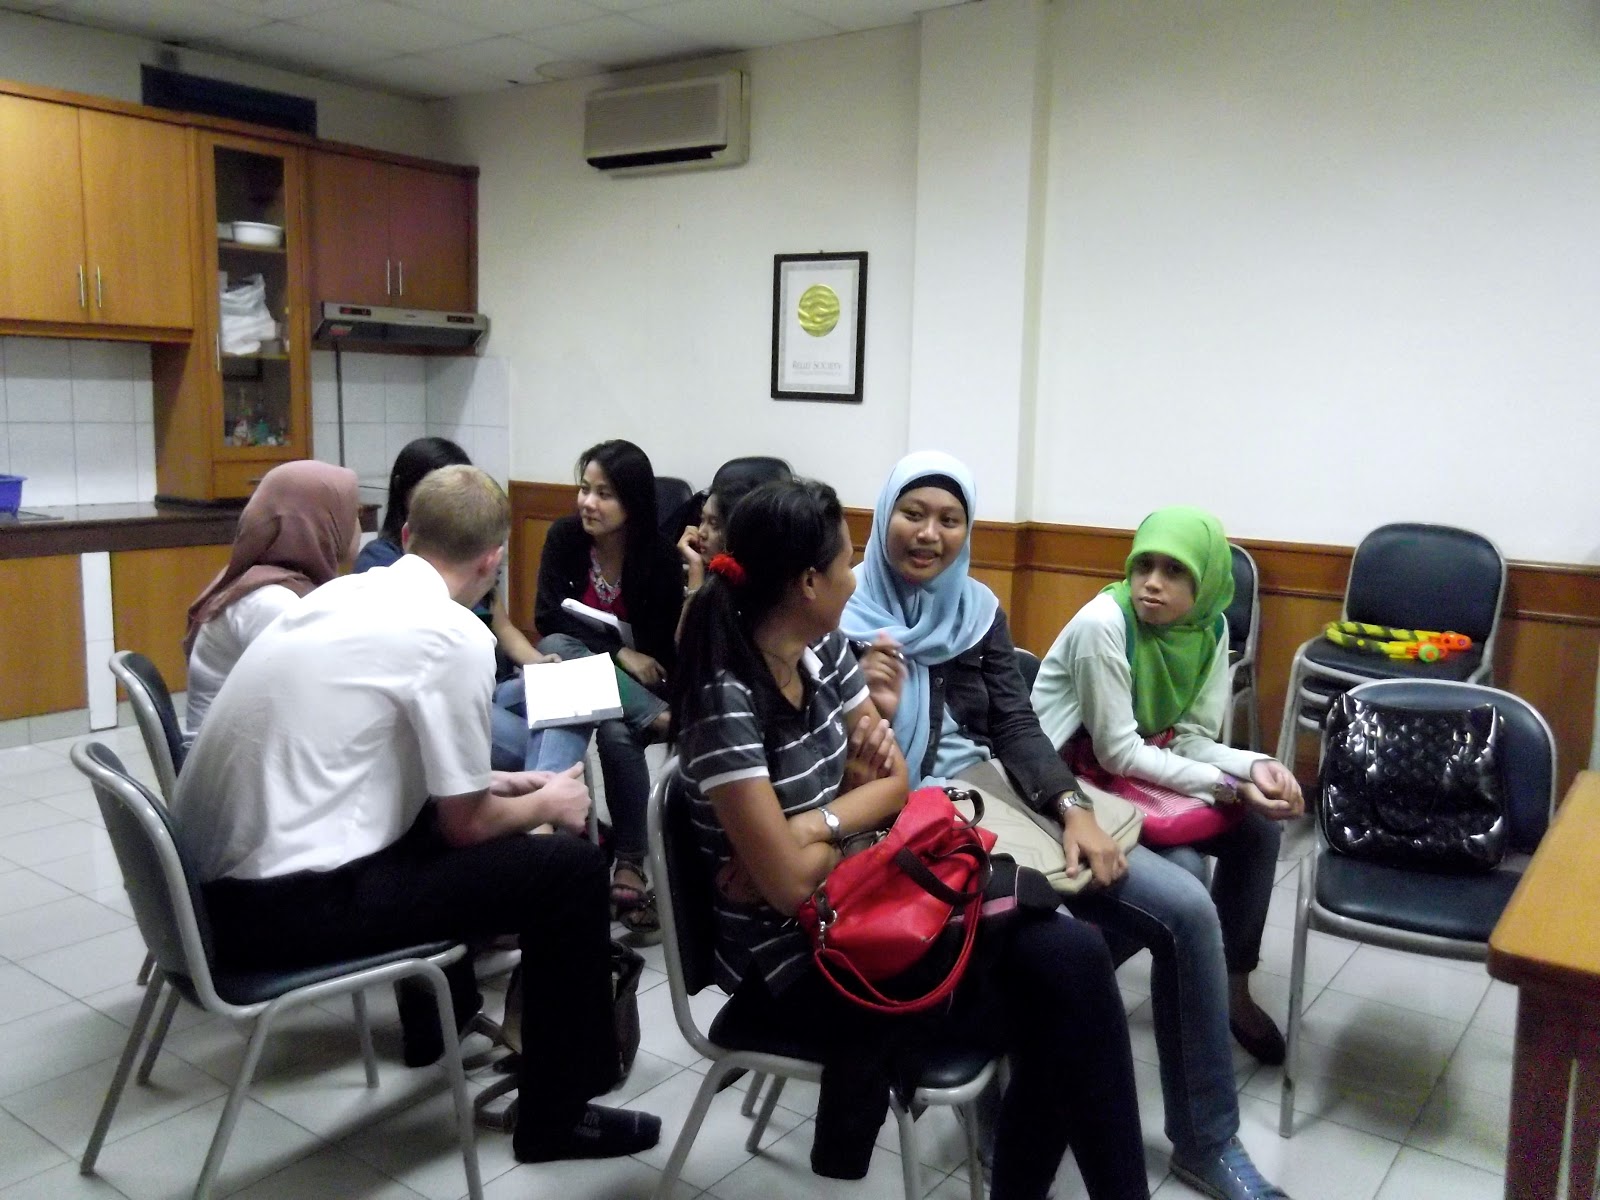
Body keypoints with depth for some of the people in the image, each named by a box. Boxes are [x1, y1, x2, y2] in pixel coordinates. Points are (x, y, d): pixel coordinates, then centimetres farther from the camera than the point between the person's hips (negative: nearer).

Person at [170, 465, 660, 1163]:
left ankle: (439, 1020, 46)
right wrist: (548, 802, 11)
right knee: (571, 868, -2)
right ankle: (557, 1114, 13)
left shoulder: (346, 593, 10)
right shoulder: (454, 635, -15)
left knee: (434, 812, 30)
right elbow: (466, 824, -7)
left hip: (215, 882, 9)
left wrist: (487, 783, 27)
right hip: (289, 904, -9)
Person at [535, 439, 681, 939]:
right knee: (557, 647, -33)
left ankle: (631, 864, -29)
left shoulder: (660, 554, -12)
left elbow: (667, 647, -9)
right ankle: (661, 719, -35)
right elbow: (549, 616, -13)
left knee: (618, 732, -34)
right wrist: (619, 652, -20)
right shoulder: (565, 535, -8)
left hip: (639, 684, -2)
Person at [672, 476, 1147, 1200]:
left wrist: (814, 825, -13)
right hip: (794, 959, -7)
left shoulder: (823, 649, 0)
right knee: (1058, 1005, -14)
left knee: (1067, 958, -14)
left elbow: (893, 780, 5)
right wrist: (856, 822, -5)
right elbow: (791, 884, -24)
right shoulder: (725, 699, -23)